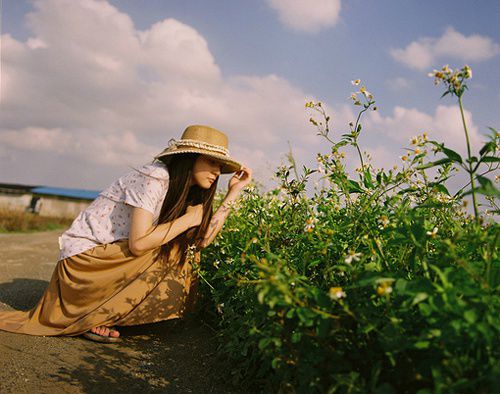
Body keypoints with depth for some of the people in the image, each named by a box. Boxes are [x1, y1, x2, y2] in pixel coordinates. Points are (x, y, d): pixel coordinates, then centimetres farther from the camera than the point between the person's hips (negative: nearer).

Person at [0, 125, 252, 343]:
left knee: (185, 257, 2)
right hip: (84, 256, -9)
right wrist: (188, 219, -19)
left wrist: (233, 194, -2)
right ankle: (92, 319, -8)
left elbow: (203, 240, -4)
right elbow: (138, 243, -29)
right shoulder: (154, 178, -21)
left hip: (112, 254, 9)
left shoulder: (183, 191, 6)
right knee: (171, 257, -20)